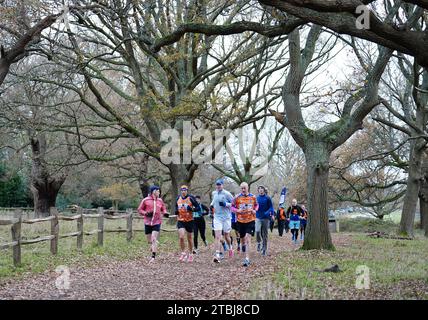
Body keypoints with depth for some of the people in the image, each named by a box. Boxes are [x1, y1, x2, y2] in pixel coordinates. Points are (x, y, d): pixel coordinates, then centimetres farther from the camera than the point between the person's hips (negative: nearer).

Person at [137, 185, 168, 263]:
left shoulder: (160, 200, 8)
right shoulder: (146, 200, 0)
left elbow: (163, 208, 23)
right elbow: (139, 209, 4)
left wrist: (165, 213, 2)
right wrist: (146, 213, -13)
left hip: (157, 222, 0)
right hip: (147, 223, 0)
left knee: (154, 240, -13)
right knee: (149, 241, 8)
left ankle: (153, 257, -15)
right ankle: (153, 252, 34)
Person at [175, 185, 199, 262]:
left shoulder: (191, 198, -8)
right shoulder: (178, 198, 5)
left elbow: (198, 207, -6)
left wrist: (191, 209, -25)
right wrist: (176, 211, -1)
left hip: (189, 221, -2)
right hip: (180, 220, 2)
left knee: (189, 238, 8)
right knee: (181, 237, -14)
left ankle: (190, 254, 24)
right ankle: (183, 253, 4)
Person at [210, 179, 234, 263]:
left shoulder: (227, 194, -9)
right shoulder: (214, 193, 8)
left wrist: (226, 204, -20)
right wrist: (212, 204, 9)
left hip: (226, 218, -3)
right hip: (217, 218, 3)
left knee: (227, 236, 12)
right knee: (217, 237, -10)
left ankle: (230, 248, 42)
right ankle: (217, 255, -15)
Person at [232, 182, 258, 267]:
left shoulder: (253, 197, 0)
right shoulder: (237, 198, -2)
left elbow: (256, 205, 16)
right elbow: (232, 207, 5)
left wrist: (255, 210, -4)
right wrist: (237, 210, -15)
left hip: (250, 220, -2)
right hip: (240, 221, 2)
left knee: (248, 238, -14)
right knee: (242, 238, 15)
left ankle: (247, 259, -17)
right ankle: (243, 246, 53)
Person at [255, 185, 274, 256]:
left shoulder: (267, 198, 0)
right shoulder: (256, 198, 7)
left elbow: (271, 207, -2)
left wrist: (271, 214, -17)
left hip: (266, 218, -1)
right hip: (258, 218, 1)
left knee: (265, 234, 3)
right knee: (257, 231, -19)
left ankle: (264, 249, 13)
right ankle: (259, 242, 10)